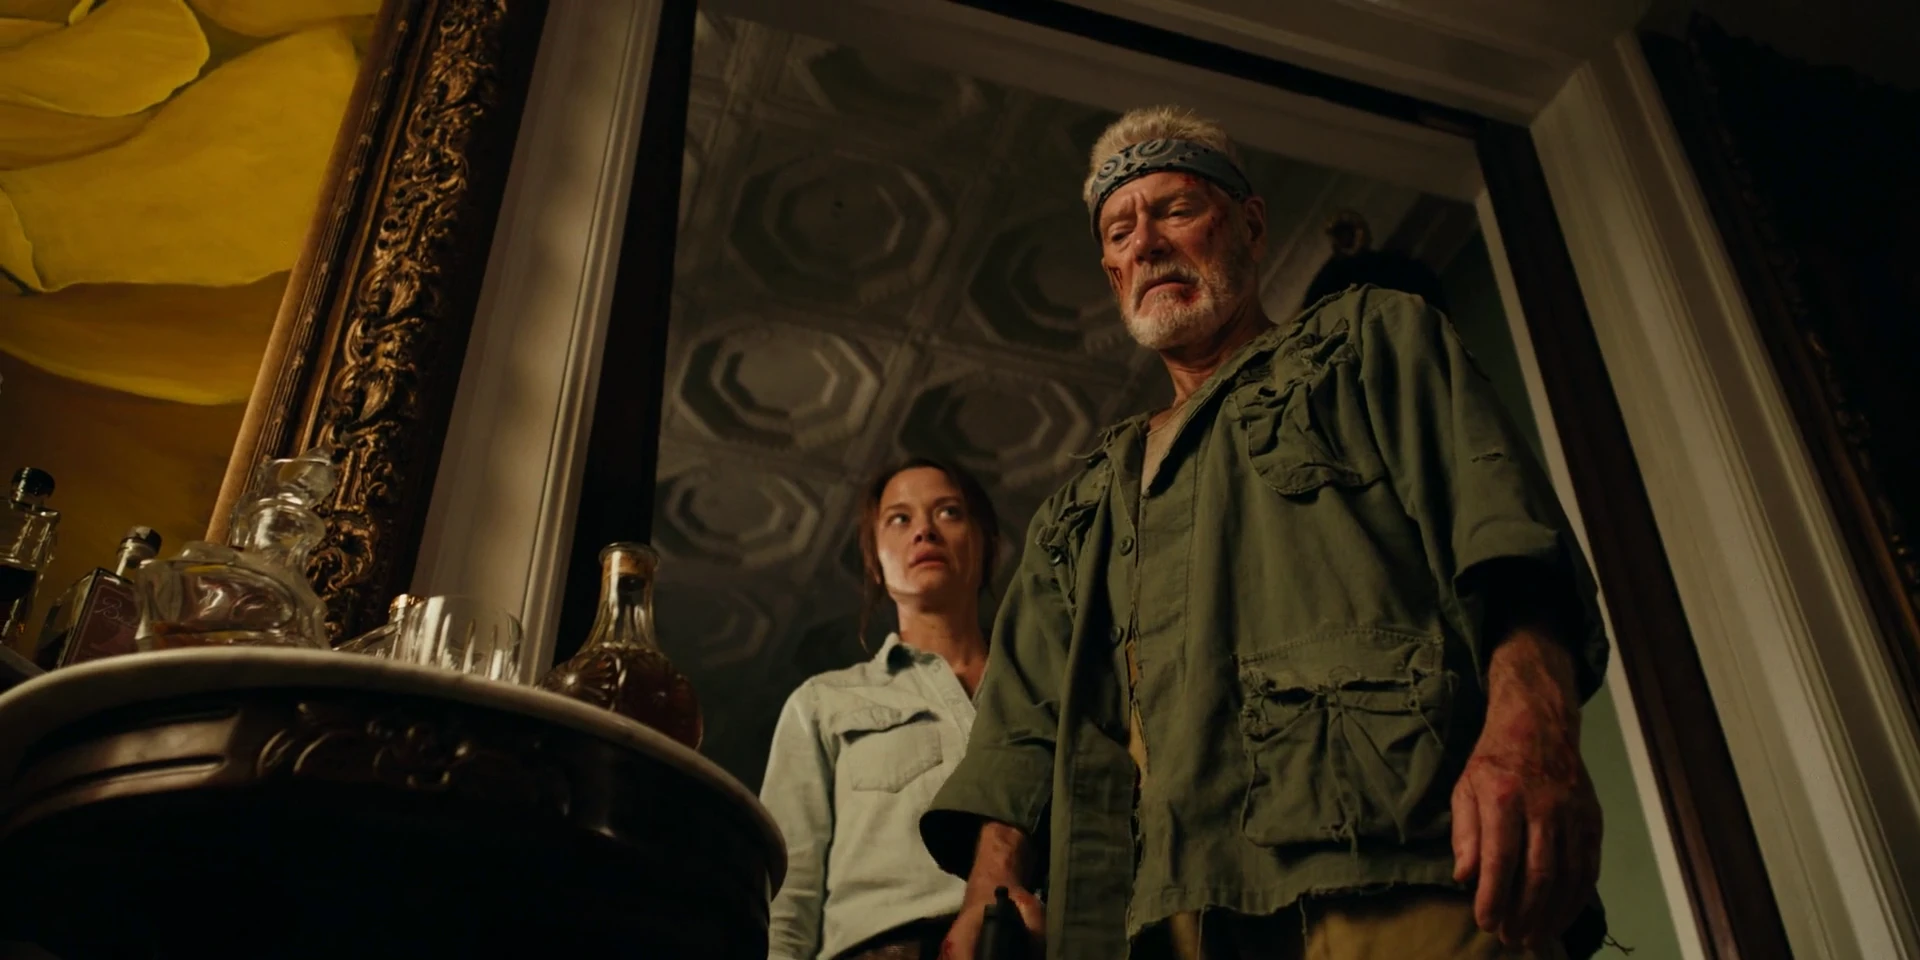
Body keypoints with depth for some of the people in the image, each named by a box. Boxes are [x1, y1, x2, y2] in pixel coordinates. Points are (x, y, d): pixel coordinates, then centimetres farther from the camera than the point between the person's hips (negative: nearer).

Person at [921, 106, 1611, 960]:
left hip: (1386, 867, -3)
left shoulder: (1373, 339, 19)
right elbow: (1024, 725, 20)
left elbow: (1504, 537, 0)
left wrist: (1531, 725, -19)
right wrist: (995, 871, 0)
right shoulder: (1076, 514, 31)